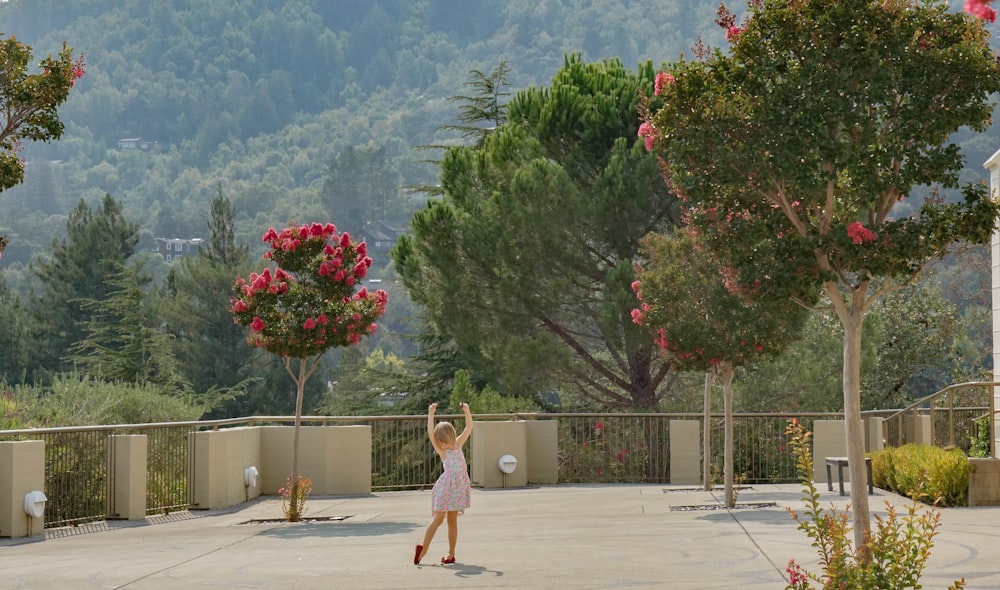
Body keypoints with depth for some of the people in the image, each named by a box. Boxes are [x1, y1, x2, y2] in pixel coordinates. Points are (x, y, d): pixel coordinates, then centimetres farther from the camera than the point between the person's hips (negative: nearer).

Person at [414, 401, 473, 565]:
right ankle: (423, 549, -2)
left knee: (452, 520, 7)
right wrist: (431, 414, -25)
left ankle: (451, 553, 9)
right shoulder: (441, 450, -4)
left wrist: (467, 411, -9)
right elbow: (431, 433, -18)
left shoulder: (458, 445, 6)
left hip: (458, 486, 4)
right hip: (445, 486, -4)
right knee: (438, 519, -6)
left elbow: (469, 427, 4)